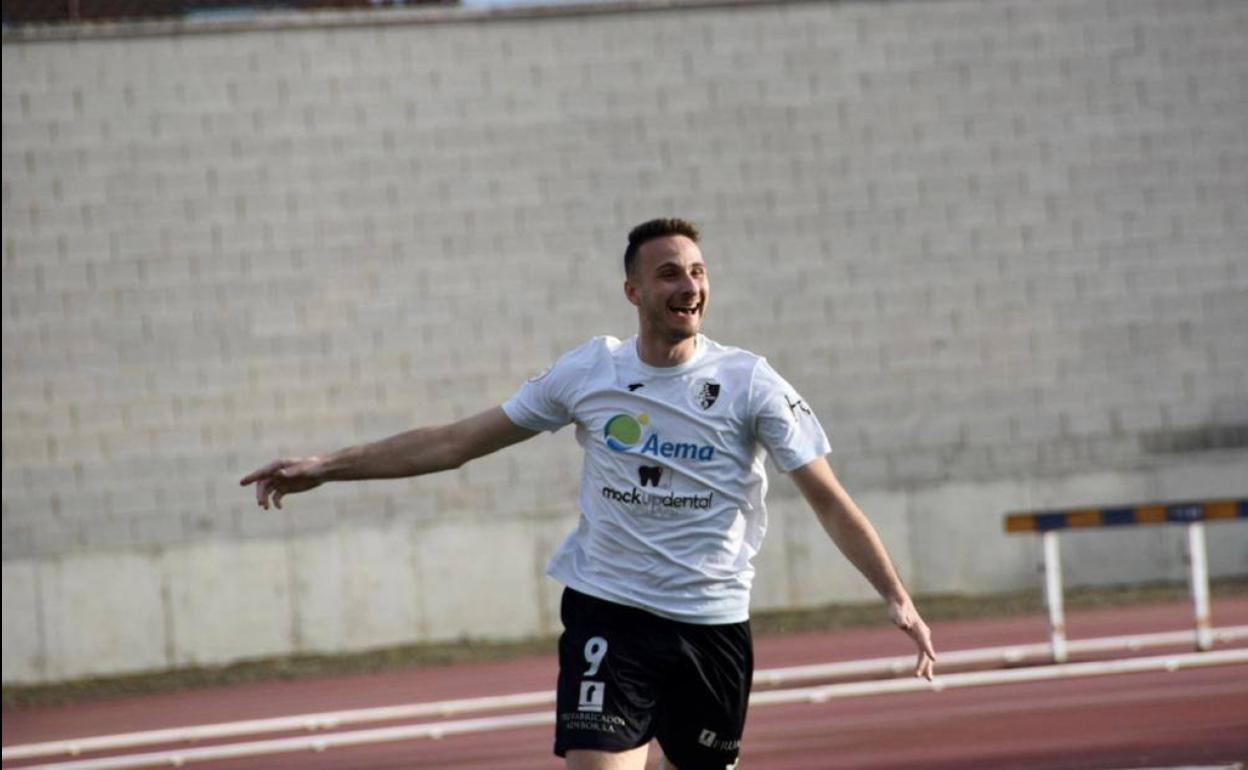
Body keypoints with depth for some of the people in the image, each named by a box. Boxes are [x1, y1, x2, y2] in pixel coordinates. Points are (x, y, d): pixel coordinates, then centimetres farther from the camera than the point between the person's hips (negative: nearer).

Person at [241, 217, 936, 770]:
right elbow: (457, 442, 7)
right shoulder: (590, 372, 0)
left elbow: (830, 500, -7)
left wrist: (897, 598, -19)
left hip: (713, 624, 0)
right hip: (608, 615, 0)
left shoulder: (749, 384, -6)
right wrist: (327, 467, 7)